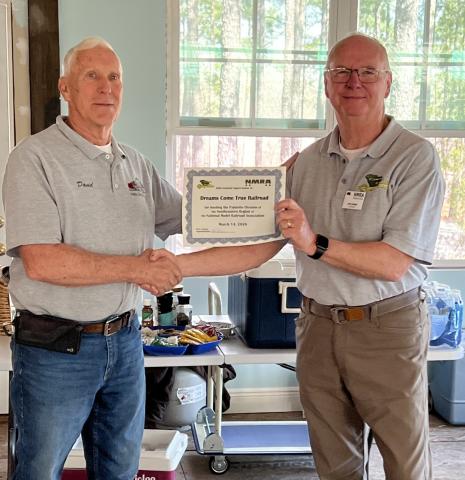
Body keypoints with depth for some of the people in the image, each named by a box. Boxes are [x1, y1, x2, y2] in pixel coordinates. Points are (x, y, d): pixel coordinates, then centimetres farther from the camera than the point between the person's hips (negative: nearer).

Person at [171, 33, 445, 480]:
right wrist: (178, 265, -5)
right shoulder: (307, 162, 5)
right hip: (317, 326, 4)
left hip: (388, 329, -4)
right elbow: (260, 244, 4)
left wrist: (316, 244, -28)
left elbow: (394, 263, -17)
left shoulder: (415, 157, -10)